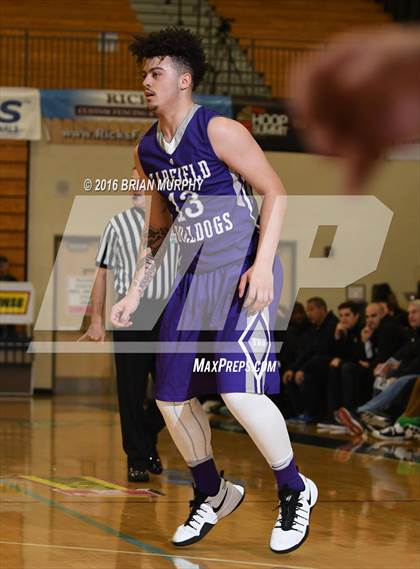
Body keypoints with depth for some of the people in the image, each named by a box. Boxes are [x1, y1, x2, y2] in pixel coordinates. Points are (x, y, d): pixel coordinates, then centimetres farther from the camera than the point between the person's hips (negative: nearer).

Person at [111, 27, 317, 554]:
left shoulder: (219, 131, -12)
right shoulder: (147, 150, 10)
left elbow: (275, 193, -11)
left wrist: (262, 264, -22)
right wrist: (134, 293, 16)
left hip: (243, 271, -8)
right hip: (195, 275, 8)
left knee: (238, 388, -22)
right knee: (171, 396, 7)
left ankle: (294, 492, 0)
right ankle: (212, 495, 29)